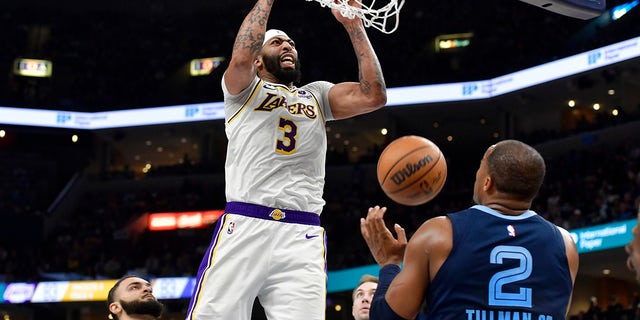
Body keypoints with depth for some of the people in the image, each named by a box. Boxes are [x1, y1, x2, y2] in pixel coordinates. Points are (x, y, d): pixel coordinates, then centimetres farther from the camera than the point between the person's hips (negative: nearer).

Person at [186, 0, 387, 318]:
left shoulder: (317, 95, 25)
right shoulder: (243, 89, 16)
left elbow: (373, 95, 9)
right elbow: (241, 58, -8)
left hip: (303, 235, 2)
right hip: (244, 225, -2)